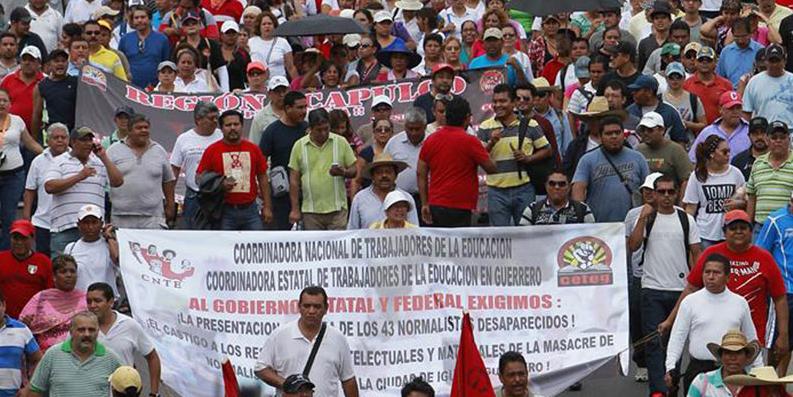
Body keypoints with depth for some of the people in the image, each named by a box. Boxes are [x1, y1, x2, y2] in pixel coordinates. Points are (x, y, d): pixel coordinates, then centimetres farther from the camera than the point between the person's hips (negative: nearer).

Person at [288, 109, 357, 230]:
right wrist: (295, 210, 1)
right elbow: (294, 180, 5)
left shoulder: (341, 142, 3)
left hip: (337, 209, -1)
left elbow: (354, 171, 8)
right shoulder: (299, 146, 3)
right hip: (310, 211, 1)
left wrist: (343, 172, -16)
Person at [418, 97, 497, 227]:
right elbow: (491, 168, -2)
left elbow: (421, 175, 9)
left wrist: (425, 204, 13)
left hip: (435, 206, 6)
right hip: (459, 208, -6)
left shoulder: (430, 140, 8)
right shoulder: (469, 141, -9)